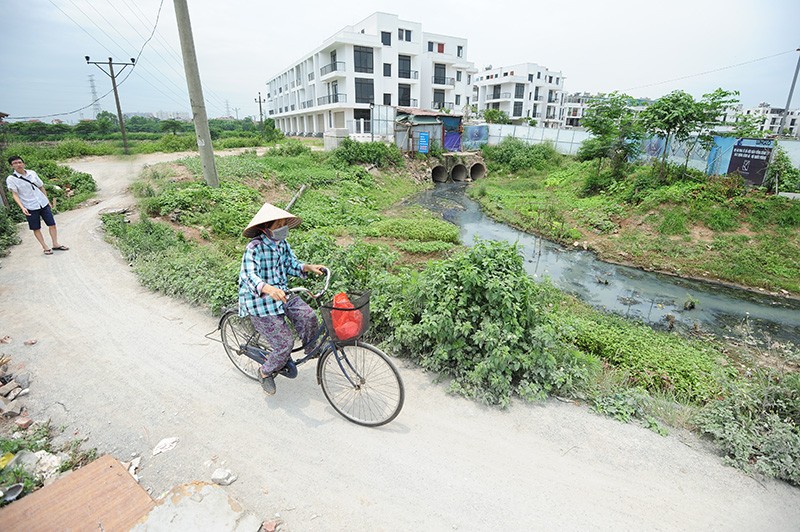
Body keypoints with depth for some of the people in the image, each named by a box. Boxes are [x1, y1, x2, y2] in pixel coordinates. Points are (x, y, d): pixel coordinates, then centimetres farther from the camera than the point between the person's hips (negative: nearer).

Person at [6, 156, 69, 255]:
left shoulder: (32, 173, 4)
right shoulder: (11, 179, -6)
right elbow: (15, 195, -9)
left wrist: (47, 201, 15)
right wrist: (22, 207, -21)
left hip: (43, 203, 3)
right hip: (30, 207, -3)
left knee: (52, 224, 4)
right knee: (36, 228, 5)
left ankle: (55, 244, 15)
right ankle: (45, 248, 13)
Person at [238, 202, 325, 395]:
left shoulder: (283, 244, 1)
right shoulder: (254, 248, -21)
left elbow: (292, 265, 10)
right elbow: (250, 276, -33)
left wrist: (308, 267, -10)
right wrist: (269, 289, -52)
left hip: (282, 294, 6)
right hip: (259, 301, -6)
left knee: (308, 316, -19)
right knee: (285, 343, -8)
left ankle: (311, 349, 10)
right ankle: (265, 372, 21)